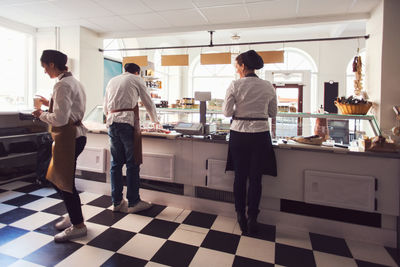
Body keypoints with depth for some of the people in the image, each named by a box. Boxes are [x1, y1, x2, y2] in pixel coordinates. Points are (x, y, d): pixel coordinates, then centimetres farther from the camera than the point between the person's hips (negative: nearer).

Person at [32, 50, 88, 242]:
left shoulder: (62, 85, -17)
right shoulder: (73, 82, 15)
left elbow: (60, 119, -22)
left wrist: (42, 115, -5)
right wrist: (50, 104, 18)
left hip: (68, 138, -10)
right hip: (75, 134, 10)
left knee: (64, 182, 1)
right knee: (59, 179, 19)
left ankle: (78, 226, 14)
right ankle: (73, 216, 33)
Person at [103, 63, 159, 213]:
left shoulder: (112, 81, 23)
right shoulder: (136, 80, 9)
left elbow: (105, 107, 25)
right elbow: (148, 103, 11)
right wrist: (155, 121, 26)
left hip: (112, 122, 6)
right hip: (128, 122, -5)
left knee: (116, 163, 9)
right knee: (132, 164, -1)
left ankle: (117, 202, 17)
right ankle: (133, 203, 6)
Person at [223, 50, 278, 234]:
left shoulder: (235, 85, -7)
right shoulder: (268, 87, 2)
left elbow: (227, 112, -5)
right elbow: (273, 113, 9)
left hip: (239, 134, -1)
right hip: (260, 134, 1)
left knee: (240, 177, 11)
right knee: (255, 178, 9)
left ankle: (241, 218, 23)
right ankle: (252, 219, 19)